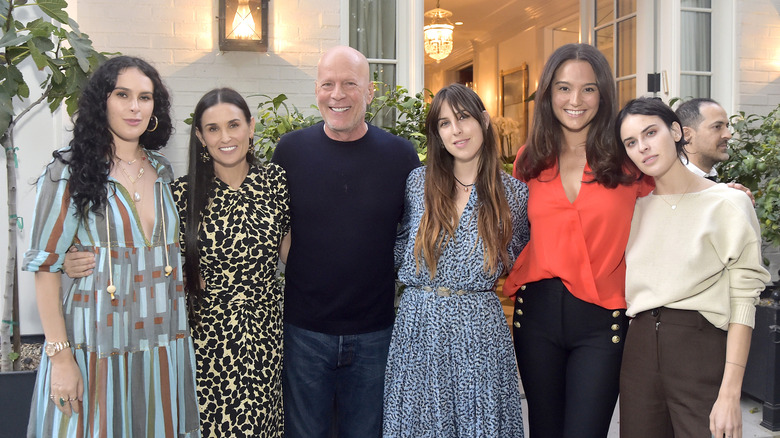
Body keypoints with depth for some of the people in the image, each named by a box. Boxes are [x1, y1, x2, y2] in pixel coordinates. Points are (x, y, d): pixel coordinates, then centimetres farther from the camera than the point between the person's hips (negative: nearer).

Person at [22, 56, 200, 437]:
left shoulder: (161, 171, 8)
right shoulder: (69, 173, -7)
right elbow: (45, 267, -9)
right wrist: (60, 355, -13)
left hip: (163, 342, 5)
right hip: (98, 345, -4)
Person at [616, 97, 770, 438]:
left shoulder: (728, 203, -4)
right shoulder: (636, 208, 11)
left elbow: (742, 301, -9)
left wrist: (730, 393, -15)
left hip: (701, 347, -4)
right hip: (640, 346, 4)